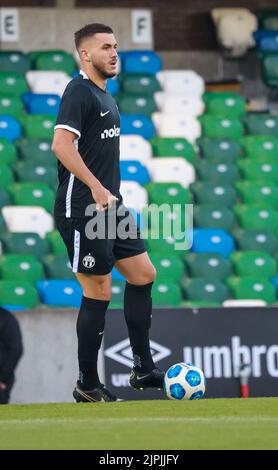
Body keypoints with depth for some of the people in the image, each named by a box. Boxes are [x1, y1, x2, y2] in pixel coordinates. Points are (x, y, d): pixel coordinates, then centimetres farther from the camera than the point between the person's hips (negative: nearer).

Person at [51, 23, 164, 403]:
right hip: (82, 211, -10)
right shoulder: (79, 91, -13)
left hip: (110, 207, 10)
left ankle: (143, 369, 17)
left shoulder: (105, 95, 17)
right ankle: (87, 385, 4)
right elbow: (61, 144, -25)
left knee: (143, 275, 10)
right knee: (98, 293, -6)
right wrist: (96, 187, -28)